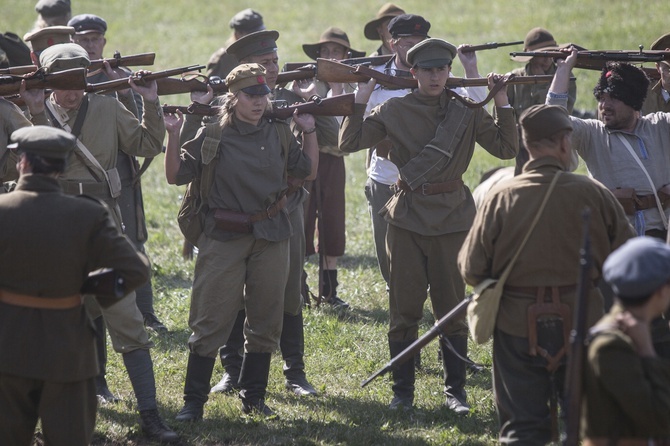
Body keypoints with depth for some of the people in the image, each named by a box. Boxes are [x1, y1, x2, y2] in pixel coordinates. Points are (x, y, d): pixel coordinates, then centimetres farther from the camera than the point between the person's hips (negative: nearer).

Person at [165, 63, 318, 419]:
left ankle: (253, 396, 22)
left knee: (265, 321, 9)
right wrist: (173, 135, -13)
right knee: (211, 322, -4)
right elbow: (176, 175, -2)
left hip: (271, 238, 4)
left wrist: (309, 131, 9)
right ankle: (193, 400, 3)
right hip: (224, 239, -4)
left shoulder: (279, 134, 6)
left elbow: (308, 171, 17)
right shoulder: (212, 136, -3)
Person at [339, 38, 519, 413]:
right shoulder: (395, 110, 1)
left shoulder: (467, 112, 3)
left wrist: (503, 104, -10)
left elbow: (507, 148, -2)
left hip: (452, 217, 0)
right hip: (407, 217, 0)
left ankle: (456, 391, 13)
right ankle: (403, 391, 12)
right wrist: (361, 101, -9)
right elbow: (350, 142, -2)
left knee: (453, 307, 4)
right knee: (404, 307, 4)